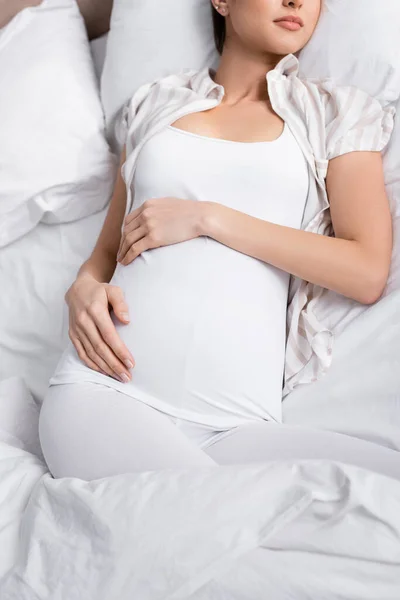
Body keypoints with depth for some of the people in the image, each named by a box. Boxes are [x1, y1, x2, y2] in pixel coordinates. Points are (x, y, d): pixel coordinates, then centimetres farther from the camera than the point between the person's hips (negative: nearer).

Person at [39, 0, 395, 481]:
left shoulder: (338, 112, 14)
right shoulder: (155, 103, 21)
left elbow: (367, 274, 1)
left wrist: (207, 218, -4)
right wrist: (84, 288, 0)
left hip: (237, 420, 1)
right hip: (106, 388, 0)